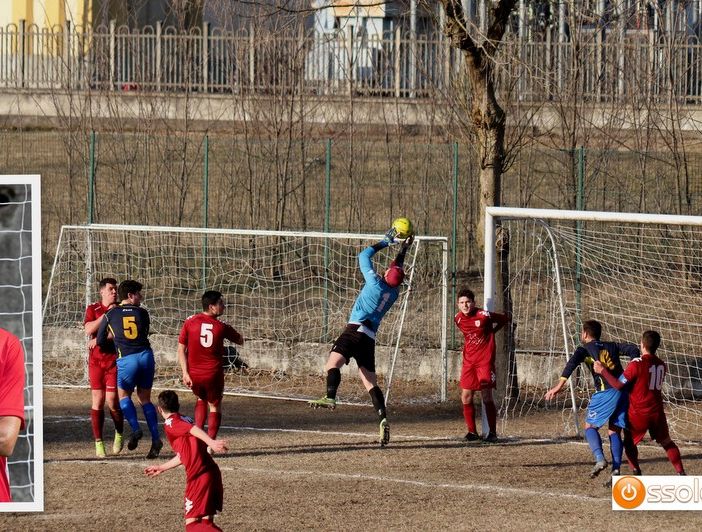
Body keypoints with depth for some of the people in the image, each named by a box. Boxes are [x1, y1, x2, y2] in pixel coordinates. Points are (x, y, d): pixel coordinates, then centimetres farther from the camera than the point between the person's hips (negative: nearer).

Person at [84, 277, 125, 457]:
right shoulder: (92, 309, 8)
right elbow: (89, 329, -9)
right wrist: (106, 314, -13)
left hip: (115, 359, -1)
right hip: (96, 360, 1)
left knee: (112, 401, -7)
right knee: (97, 401, -2)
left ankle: (119, 435, 19)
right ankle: (98, 444, 2)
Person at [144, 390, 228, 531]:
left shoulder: (170, 422, -1)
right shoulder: (183, 420, 25)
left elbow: (193, 429, -20)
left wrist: (211, 442, -36)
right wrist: (161, 468, 46)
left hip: (199, 475, -8)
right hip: (212, 472, 8)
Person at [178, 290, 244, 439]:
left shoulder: (190, 322, -4)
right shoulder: (221, 327, -7)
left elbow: (181, 350, -4)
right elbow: (240, 341, 9)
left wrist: (185, 373, -1)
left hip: (194, 375, 2)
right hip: (213, 375, -2)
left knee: (201, 399, 29)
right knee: (215, 405, 17)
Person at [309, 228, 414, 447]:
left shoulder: (376, 283, -1)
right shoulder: (394, 293, 15)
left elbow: (364, 256, 9)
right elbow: (398, 270, 35)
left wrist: (386, 242, 19)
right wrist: (404, 248, 44)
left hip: (356, 329, -7)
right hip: (370, 337, 7)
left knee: (333, 363, -24)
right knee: (370, 382, 8)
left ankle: (330, 397, -49)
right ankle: (383, 419, -4)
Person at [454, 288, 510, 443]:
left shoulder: (484, 315, -15)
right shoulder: (458, 318, 1)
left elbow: (504, 319, 0)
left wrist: (491, 331, 9)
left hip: (485, 361, -5)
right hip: (469, 361, 5)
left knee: (486, 397, -7)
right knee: (466, 398, 1)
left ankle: (492, 432, 0)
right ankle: (472, 431, 12)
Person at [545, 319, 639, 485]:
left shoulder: (584, 349, 9)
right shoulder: (612, 346, 23)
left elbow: (573, 362, -10)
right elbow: (633, 350, 11)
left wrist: (560, 384, -18)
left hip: (605, 392, -5)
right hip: (623, 390, 5)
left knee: (590, 426, 10)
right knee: (614, 431, 11)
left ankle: (599, 459, -13)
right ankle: (616, 469, -3)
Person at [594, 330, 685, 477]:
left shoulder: (637, 364, -16)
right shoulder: (661, 365, 5)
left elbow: (619, 385, -16)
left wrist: (603, 371, -7)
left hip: (638, 413, -5)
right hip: (657, 412, 5)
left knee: (629, 442, 14)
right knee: (666, 442, 16)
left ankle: (636, 472, 0)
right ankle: (680, 472, 7)